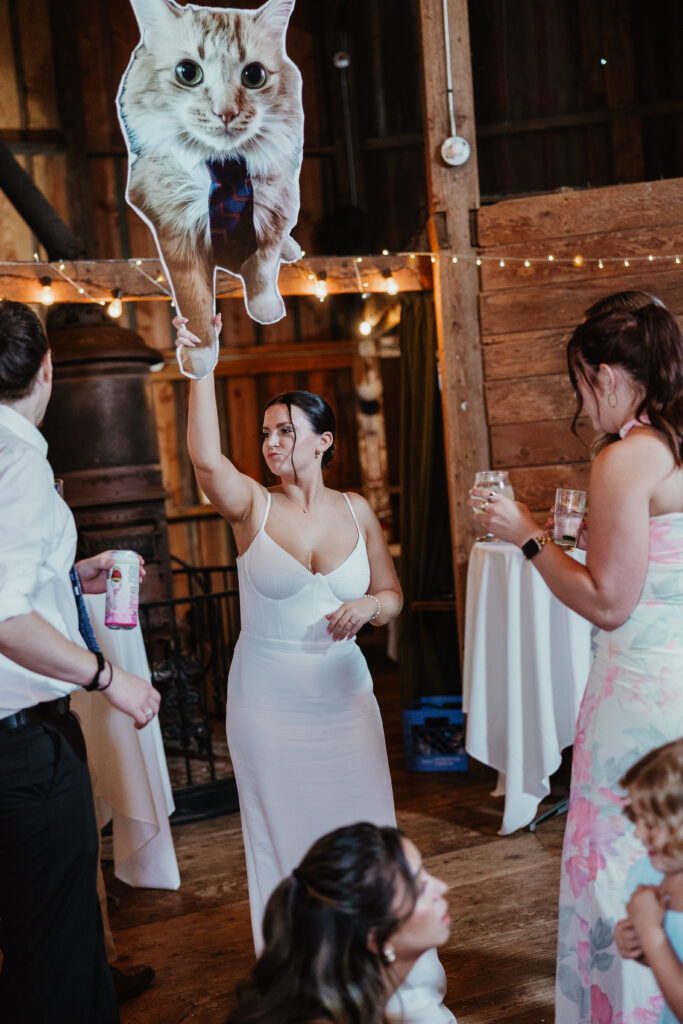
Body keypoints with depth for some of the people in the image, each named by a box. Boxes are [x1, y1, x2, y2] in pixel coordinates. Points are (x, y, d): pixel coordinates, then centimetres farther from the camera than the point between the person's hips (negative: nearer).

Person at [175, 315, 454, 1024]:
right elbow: (205, 458, -27)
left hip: (343, 693, 2)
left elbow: (393, 597, 12)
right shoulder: (252, 506, -6)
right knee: (284, 839, 9)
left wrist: (368, 605, -11)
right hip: (268, 697, -1)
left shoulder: (356, 511, 3)